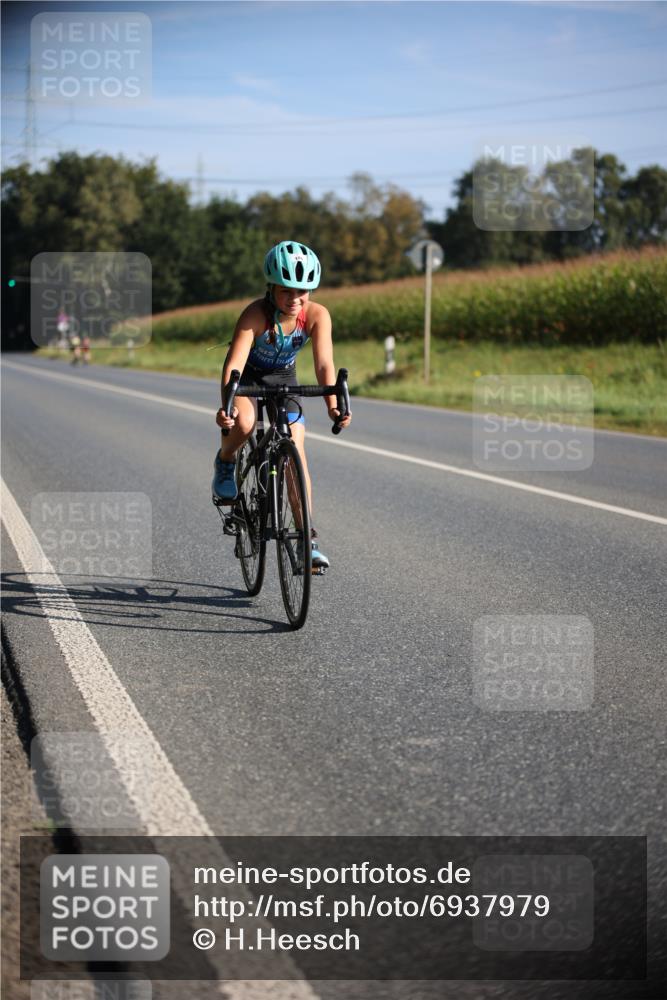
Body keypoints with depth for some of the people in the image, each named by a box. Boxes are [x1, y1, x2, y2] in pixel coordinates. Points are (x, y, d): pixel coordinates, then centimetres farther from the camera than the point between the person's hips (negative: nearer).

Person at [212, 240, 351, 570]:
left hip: (284, 379, 2)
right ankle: (225, 462, 0)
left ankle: (308, 539, -4)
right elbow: (234, 362, -43)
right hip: (248, 376, -2)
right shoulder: (257, 313, -33)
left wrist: (332, 406, -48)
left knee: (296, 455, -10)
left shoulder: (317, 315, -25)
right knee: (244, 423, -35)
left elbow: (324, 364, -31)